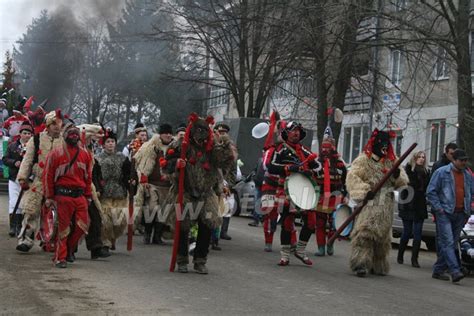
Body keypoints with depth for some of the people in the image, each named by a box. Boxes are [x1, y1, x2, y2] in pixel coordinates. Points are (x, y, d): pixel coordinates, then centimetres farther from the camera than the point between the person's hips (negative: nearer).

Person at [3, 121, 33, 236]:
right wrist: (14, 163, -12)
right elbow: (5, 159, 5)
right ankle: (13, 226, -7)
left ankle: (20, 227, 16)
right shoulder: (12, 146, 7)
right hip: (14, 179, 1)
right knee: (13, 202, -7)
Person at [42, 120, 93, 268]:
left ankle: (69, 248, 24)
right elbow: (48, 176, -1)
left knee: (82, 225, -1)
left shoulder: (85, 154, 10)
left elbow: (88, 177, 16)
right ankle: (60, 258, 10)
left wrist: (88, 195, 14)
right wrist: (49, 197, -2)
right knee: (63, 227, -1)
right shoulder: (56, 154, -2)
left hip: (80, 195, 4)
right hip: (63, 195, -4)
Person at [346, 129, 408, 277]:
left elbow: (403, 182, 16)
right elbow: (353, 177, -10)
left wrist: (398, 175, -7)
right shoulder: (364, 159, 0)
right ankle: (361, 264, -21)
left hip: (386, 206, 6)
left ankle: (378, 265, 21)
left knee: (383, 234, 9)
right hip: (369, 203, -6)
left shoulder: (391, 161, 17)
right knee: (364, 233, -18)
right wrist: (365, 191, -21)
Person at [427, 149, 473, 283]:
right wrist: (438, 207, -10)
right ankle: (455, 271, -23)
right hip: (445, 213, -6)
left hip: (460, 215, 6)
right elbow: (431, 191, -3)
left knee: (452, 243, 7)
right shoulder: (441, 172, -2)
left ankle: (438, 270, 16)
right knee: (447, 242, -15)